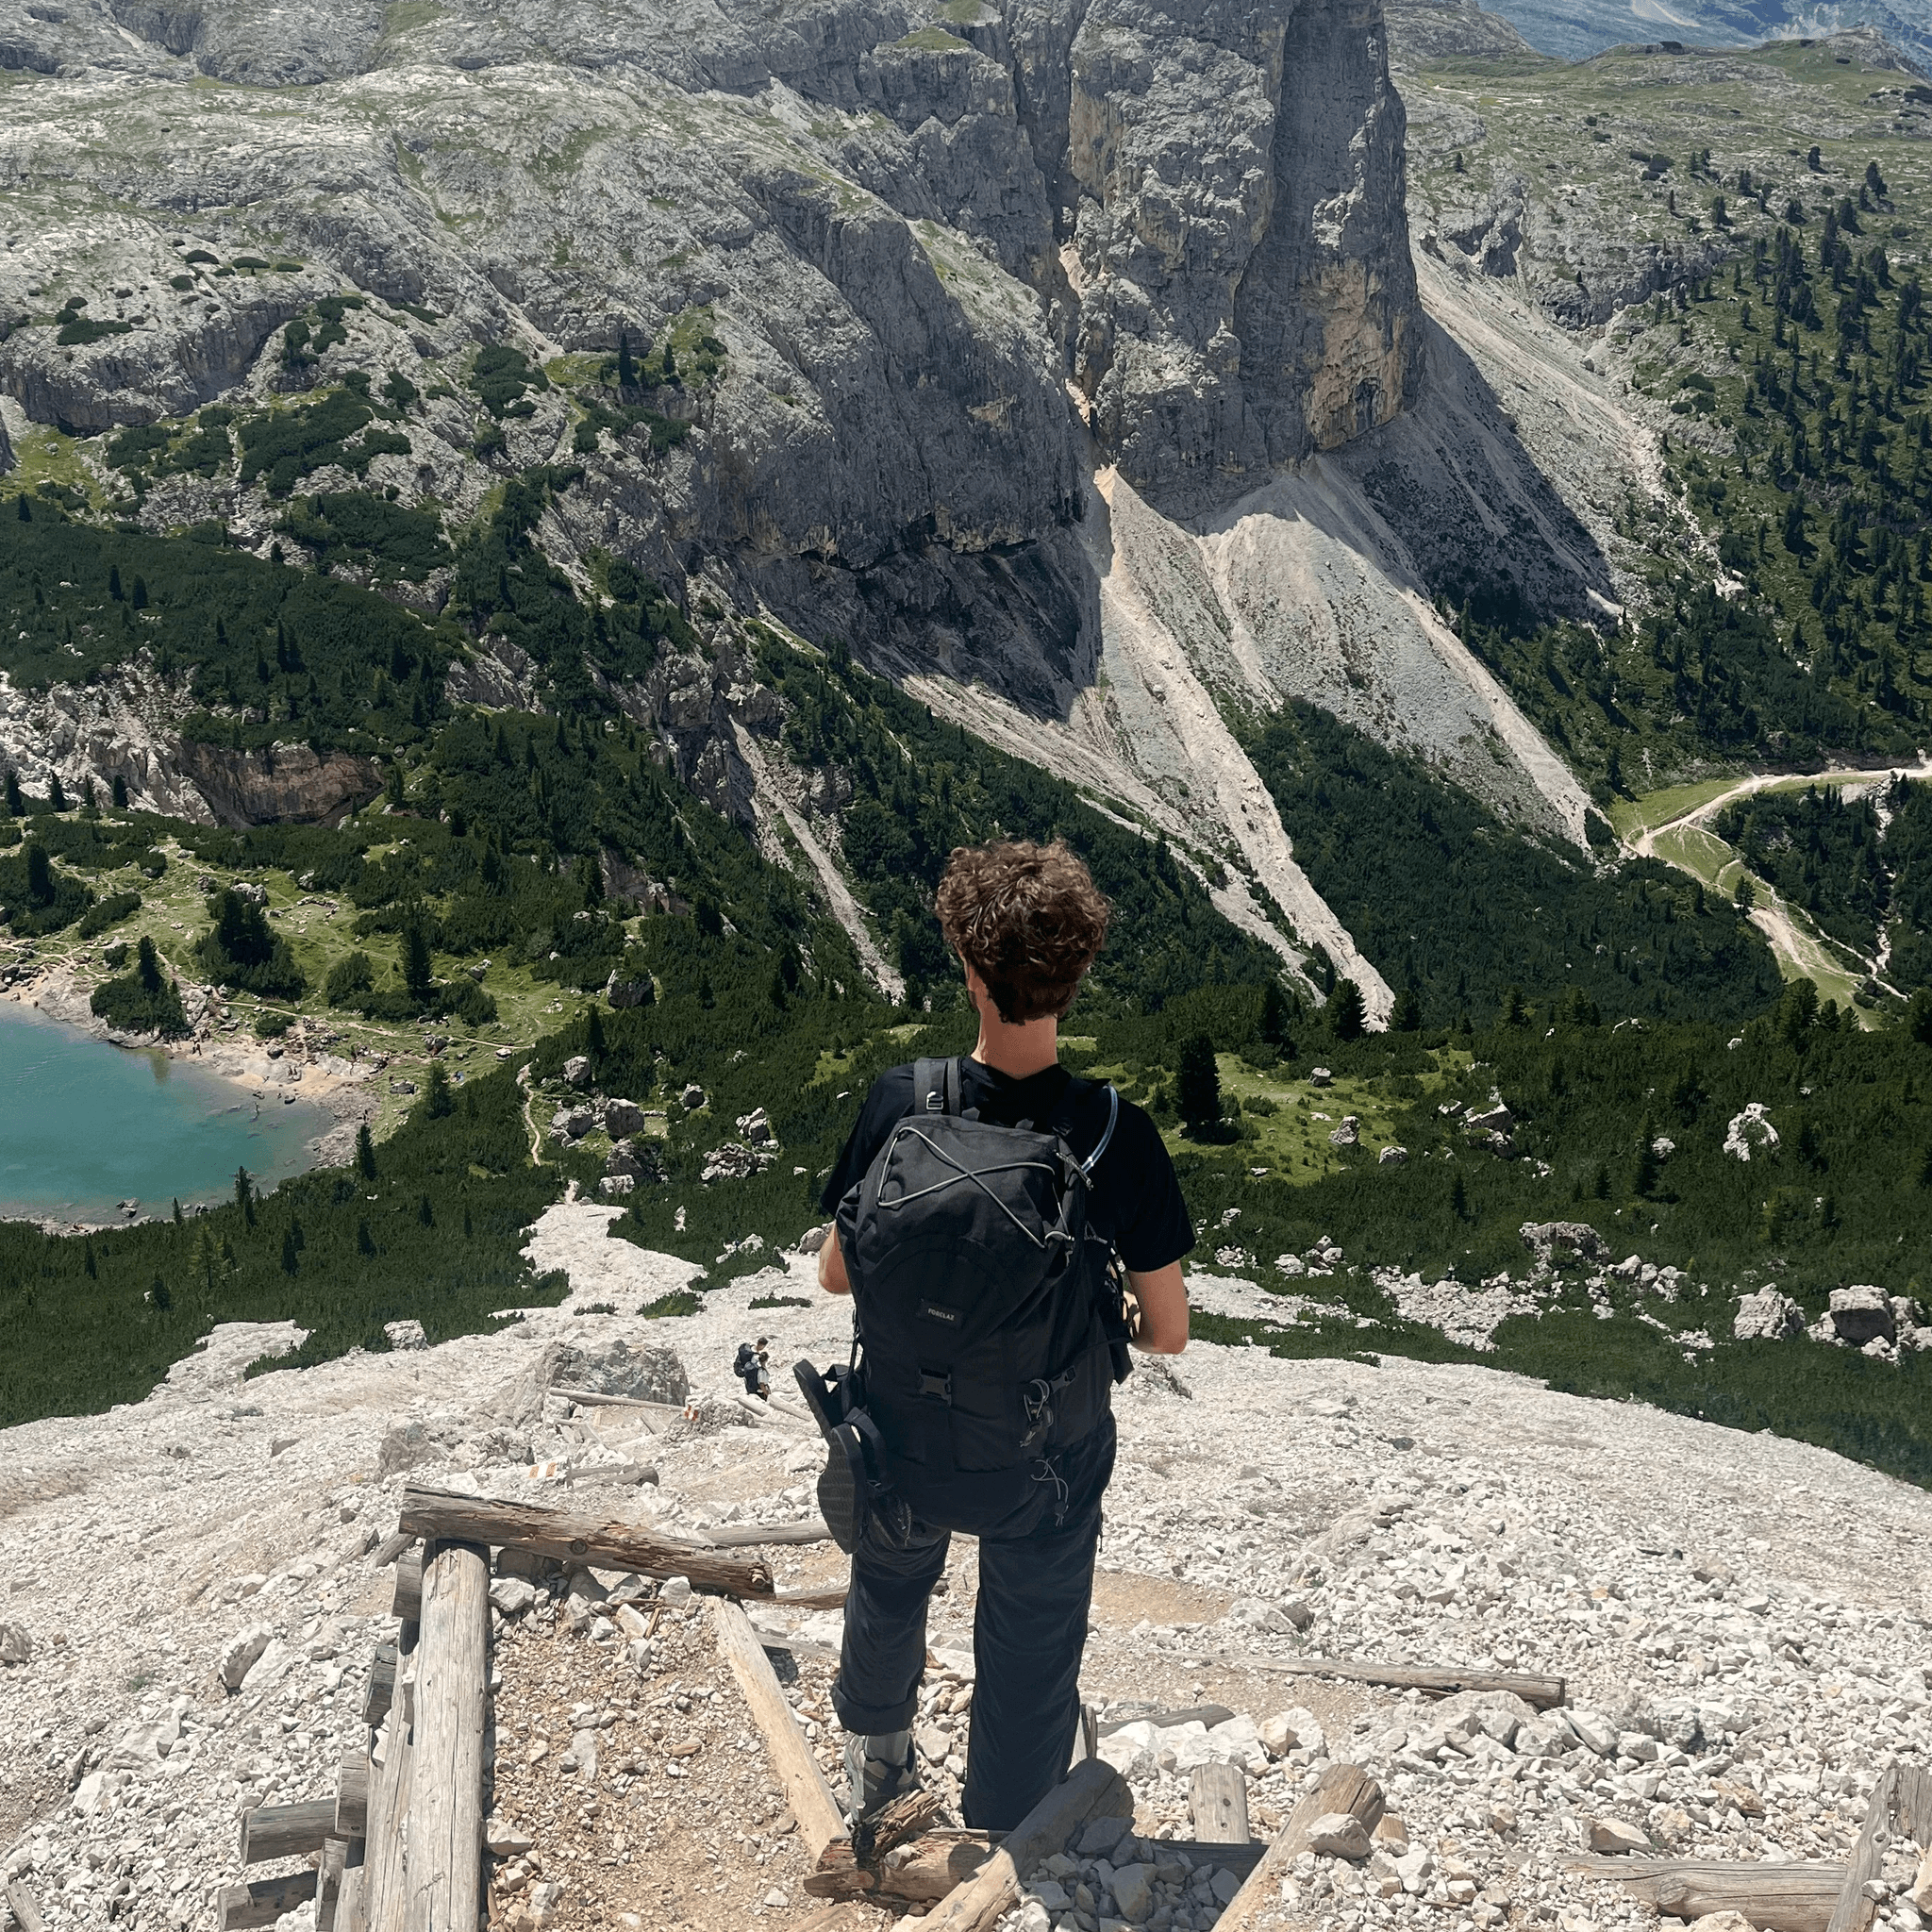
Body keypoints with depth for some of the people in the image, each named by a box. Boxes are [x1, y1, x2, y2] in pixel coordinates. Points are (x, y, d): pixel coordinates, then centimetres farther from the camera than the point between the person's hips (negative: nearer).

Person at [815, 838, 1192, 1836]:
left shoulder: (898, 1105, -22)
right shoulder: (1115, 1133, -24)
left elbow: (836, 1275, -9)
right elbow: (1167, 1333, -14)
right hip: (1050, 1456, -2)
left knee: (889, 1584, 34)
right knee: (1030, 1669, 22)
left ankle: (877, 1764, 61)